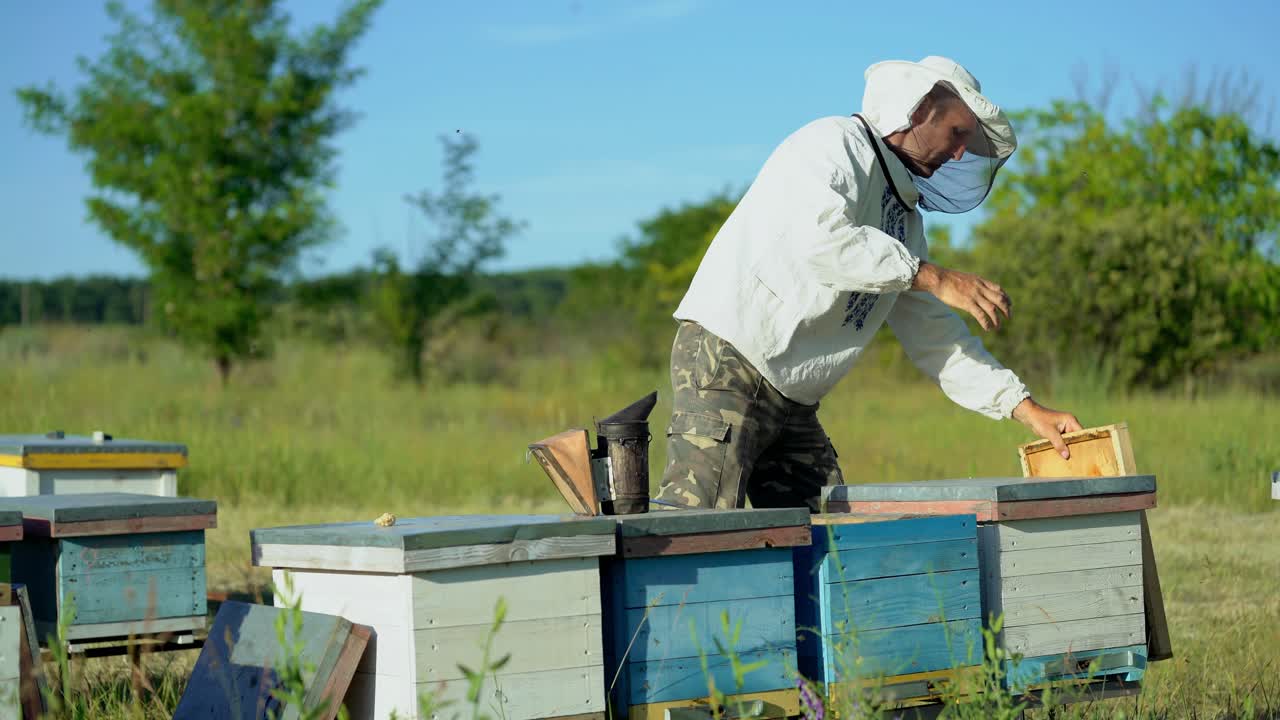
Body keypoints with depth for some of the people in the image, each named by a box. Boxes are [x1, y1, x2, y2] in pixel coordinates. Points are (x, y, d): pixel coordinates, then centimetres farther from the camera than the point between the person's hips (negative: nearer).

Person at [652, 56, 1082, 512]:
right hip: (728, 362, -9)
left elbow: (934, 334, 20)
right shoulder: (835, 143, -5)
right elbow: (818, 235, -27)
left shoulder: (903, 217, 21)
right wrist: (932, 277, -23)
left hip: (794, 406, 9)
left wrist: (1026, 409, 12)